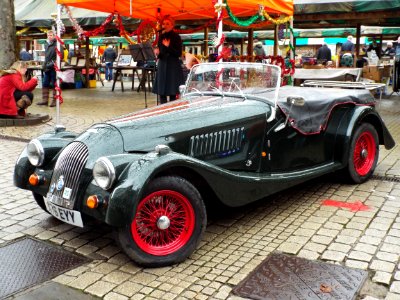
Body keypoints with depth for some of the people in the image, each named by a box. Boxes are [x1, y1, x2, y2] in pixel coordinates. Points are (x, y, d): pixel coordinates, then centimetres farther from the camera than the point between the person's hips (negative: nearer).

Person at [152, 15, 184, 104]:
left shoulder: (176, 37, -4)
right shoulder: (161, 36, 12)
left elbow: (179, 53, -10)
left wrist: (168, 47, -20)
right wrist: (157, 53, -3)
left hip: (173, 67, -6)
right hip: (162, 65, 6)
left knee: (172, 93, -4)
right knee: (161, 93, 5)